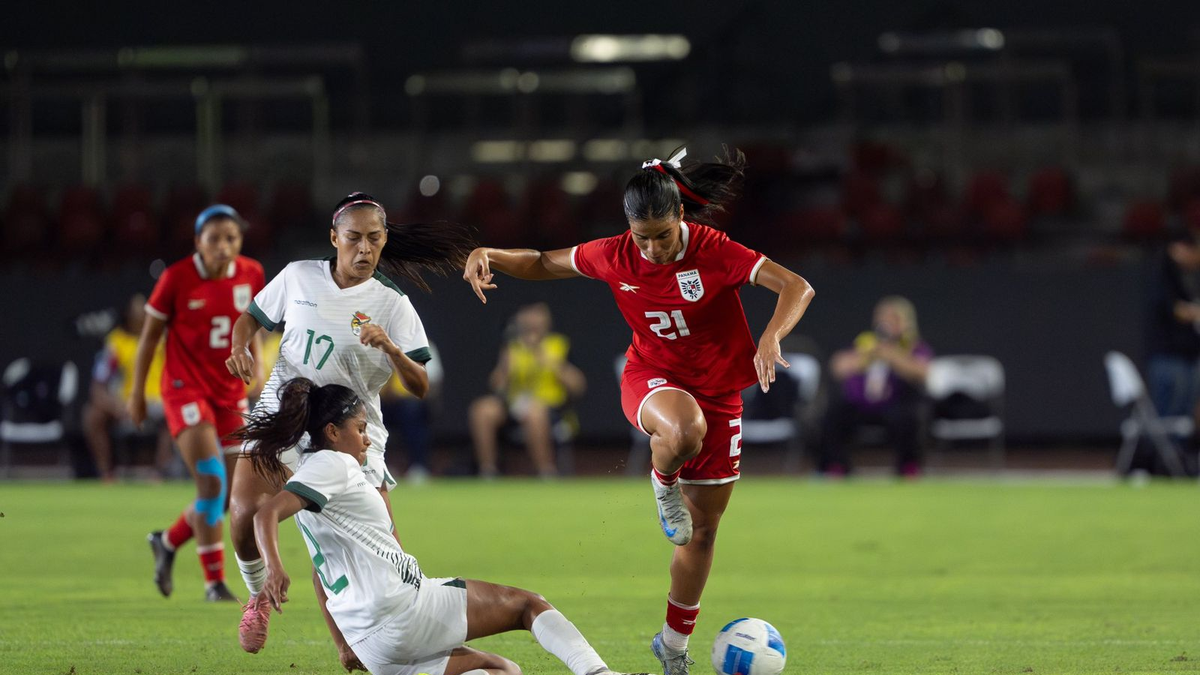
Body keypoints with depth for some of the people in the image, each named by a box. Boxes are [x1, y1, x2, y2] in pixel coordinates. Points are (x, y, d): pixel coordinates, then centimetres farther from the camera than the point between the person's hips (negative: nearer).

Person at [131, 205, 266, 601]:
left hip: (230, 392, 5)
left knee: (233, 494, 4)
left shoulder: (251, 275, -1)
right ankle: (214, 581, -7)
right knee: (212, 481, -17)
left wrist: (257, 369, 6)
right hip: (185, 388, -5)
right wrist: (137, 393, 1)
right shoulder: (177, 278, -12)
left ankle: (168, 542, 30)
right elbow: (150, 334, -2)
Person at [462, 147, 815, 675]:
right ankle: (663, 481, -4)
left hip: (717, 392, 1)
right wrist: (490, 256, -13)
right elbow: (543, 264, 6)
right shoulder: (615, 256, -11)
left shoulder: (715, 253, -19)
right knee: (685, 429, -41)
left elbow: (797, 288, -28)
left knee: (703, 528, 7)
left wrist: (771, 336, -47)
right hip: (650, 380, -1)